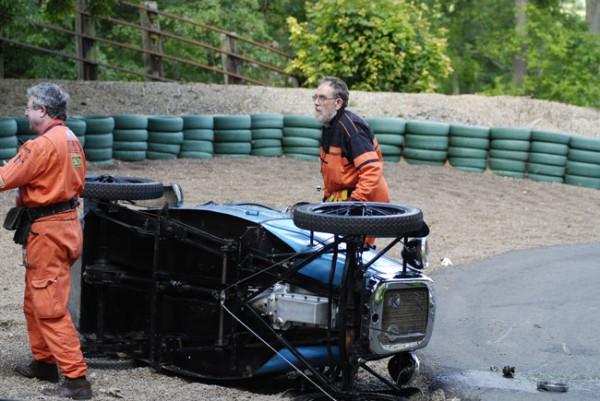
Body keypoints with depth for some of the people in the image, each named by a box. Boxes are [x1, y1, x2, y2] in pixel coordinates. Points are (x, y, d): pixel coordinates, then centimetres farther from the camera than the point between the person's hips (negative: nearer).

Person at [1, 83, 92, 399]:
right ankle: (44, 362, 33)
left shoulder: (44, 144, -19)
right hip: (66, 219, 10)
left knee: (50, 308, -7)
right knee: (34, 302, 22)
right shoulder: (70, 139, 10)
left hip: (47, 230, -10)